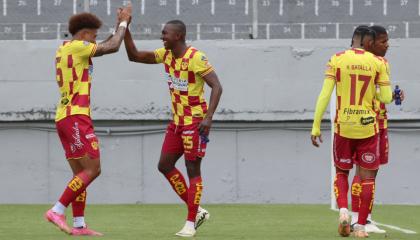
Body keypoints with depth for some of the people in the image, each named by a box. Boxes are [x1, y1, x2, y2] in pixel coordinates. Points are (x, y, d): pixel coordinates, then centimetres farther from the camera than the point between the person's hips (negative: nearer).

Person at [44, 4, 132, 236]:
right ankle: (57, 211, -13)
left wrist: (121, 26, 26)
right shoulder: (76, 47, -9)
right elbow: (112, 48, -10)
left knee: (81, 173, 10)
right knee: (92, 169, -10)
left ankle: (78, 225, 6)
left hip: (66, 116, 10)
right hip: (76, 116, -10)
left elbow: (105, 47, 30)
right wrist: (123, 23, 4)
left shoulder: (64, 50, 19)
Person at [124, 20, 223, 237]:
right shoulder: (166, 55, 5)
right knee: (165, 165, 6)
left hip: (195, 121, -8)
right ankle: (197, 211, 14)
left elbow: (216, 86, -21)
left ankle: (190, 224, -2)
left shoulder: (196, 58, -19)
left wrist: (208, 117, -29)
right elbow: (134, 56, 10)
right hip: (177, 121, 9)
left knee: (193, 169, -6)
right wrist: (125, 30, -3)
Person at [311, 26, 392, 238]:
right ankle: (361, 225, 6)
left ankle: (343, 210, -7)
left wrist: (316, 127, -4)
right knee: (367, 177, 9)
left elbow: (325, 95, -7)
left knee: (341, 172, 17)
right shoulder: (377, 63, -2)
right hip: (368, 127, -1)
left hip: (344, 126, 1)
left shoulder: (336, 60, -2)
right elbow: (386, 97, -3)